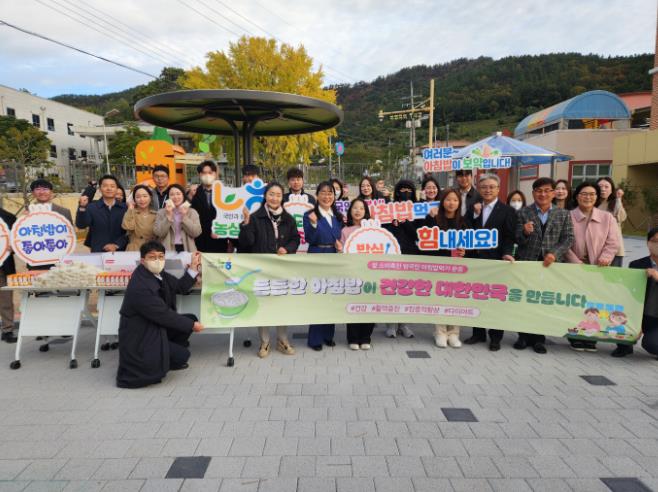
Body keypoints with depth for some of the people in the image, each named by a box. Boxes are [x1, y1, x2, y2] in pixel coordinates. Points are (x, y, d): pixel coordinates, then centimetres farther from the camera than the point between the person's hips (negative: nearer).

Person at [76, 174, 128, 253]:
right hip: (97, 252, 0)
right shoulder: (92, 207, 4)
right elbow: (81, 225, -7)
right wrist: (82, 207, -20)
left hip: (120, 252, 0)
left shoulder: (125, 208, 4)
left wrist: (116, 245, -11)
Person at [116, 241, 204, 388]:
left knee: (191, 318, 4)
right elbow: (163, 314, -23)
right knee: (182, 355, -13)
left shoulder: (156, 272, -4)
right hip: (138, 337, -9)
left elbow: (180, 287, 5)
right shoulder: (140, 287, -30)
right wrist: (191, 325, -13)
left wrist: (194, 266, -3)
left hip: (154, 324, 9)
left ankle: (164, 354, 17)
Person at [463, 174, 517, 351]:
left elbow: (509, 237, -3)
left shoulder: (507, 211, 0)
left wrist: (506, 254, -18)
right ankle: (479, 333, 23)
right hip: (475, 260, 4)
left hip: (495, 261, -3)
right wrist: (474, 215, -9)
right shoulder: (472, 209, 11)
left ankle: (495, 337, 17)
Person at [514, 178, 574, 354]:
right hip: (526, 263, 0)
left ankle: (539, 338, 18)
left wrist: (555, 253, -13)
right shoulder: (523, 213, 2)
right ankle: (524, 336, 20)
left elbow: (568, 239, 2)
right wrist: (525, 232, -23)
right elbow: (518, 240, -1)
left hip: (551, 264, 1)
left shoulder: (563, 214, 6)